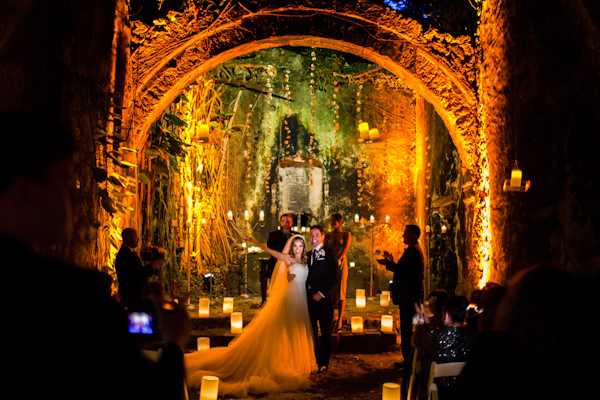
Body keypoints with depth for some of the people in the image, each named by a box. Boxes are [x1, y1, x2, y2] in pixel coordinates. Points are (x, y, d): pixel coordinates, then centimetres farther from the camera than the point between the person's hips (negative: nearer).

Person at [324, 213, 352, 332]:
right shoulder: (328, 235, 12)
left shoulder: (346, 234, 3)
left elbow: (345, 249, -9)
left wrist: (338, 260, -20)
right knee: (330, 293, 0)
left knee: (340, 293, -5)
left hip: (341, 264, -3)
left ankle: (339, 321, -5)